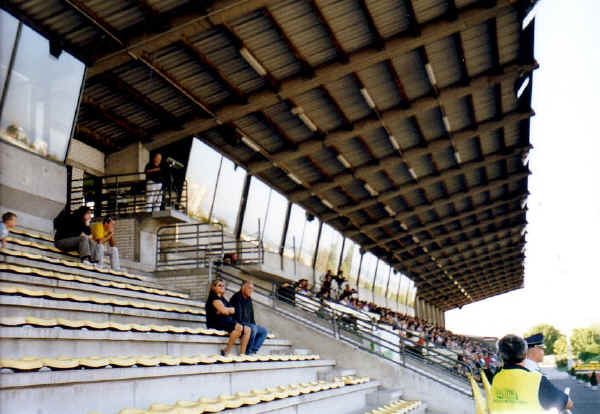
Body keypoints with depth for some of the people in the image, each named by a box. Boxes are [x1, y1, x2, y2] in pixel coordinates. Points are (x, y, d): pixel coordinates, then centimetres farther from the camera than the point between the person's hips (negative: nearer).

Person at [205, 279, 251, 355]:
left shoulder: (223, 298, 25)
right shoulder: (214, 297, -2)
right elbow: (224, 310, -14)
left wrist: (227, 310, -5)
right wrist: (231, 309, 5)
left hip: (227, 322, 9)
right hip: (217, 323, -9)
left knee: (247, 329, -9)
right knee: (239, 327, -31)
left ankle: (242, 354, -16)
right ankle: (226, 351, -24)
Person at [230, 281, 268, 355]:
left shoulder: (249, 300, 17)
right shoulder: (237, 297, -9)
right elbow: (237, 316, -17)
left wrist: (254, 324, 5)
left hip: (247, 324, 9)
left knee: (264, 331, -5)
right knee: (253, 328, -33)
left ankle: (253, 351, -18)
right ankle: (248, 351, -23)